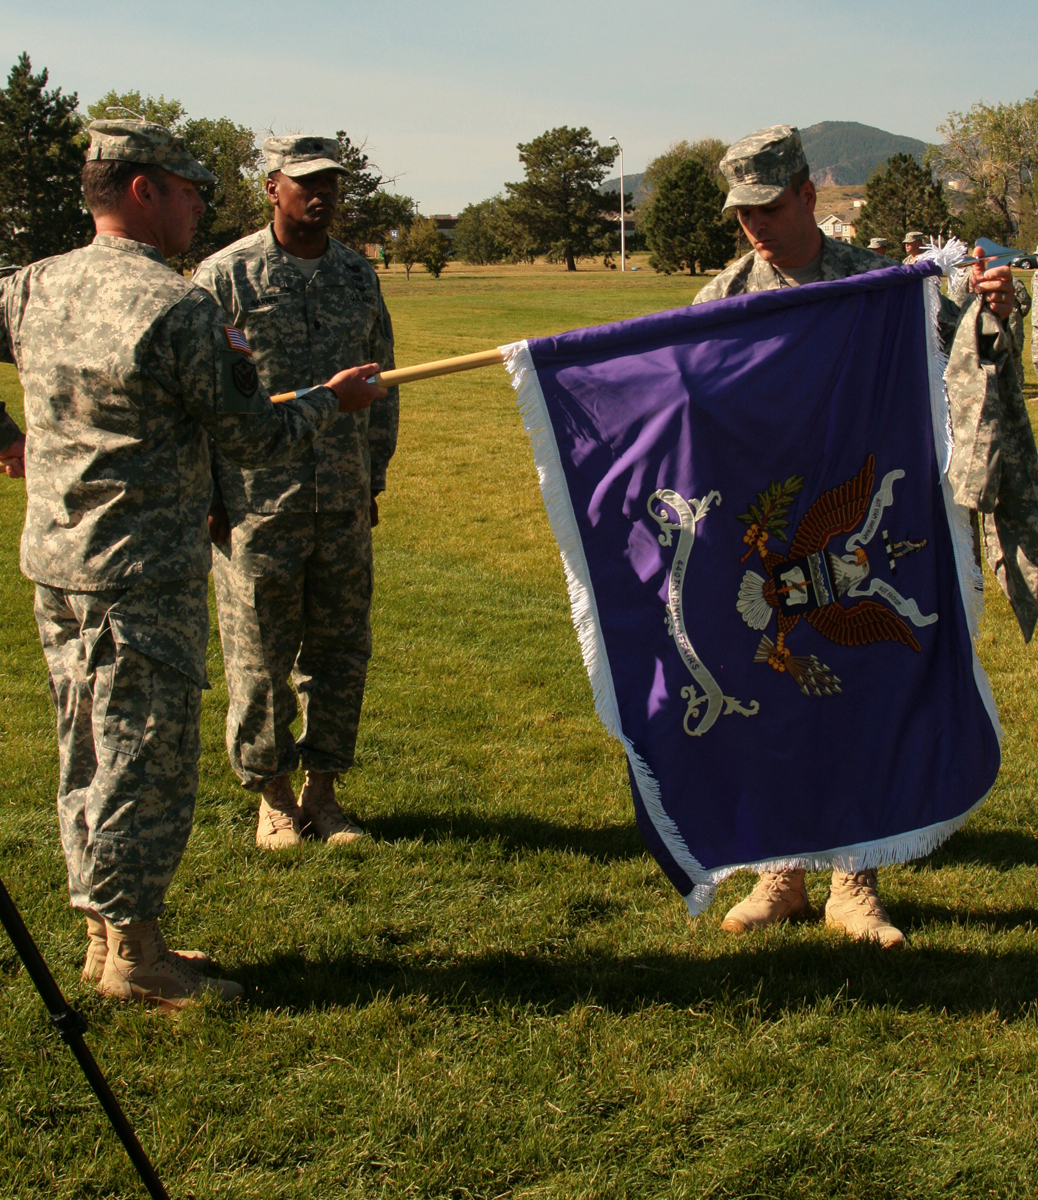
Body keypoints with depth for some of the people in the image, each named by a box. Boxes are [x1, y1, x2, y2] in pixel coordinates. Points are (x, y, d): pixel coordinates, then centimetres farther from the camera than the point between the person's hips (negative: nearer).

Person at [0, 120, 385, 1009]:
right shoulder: (177, 310, -16)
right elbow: (256, 438, -10)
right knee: (147, 759, 1)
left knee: (91, 756, 15)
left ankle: (109, 936, 26)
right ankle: (134, 954, 9)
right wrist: (333, 400, 5)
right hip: (142, 577, -8)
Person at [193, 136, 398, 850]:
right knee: (259, 659, 3)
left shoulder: (358, 275, 11)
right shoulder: (226, 275, -4)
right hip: (257, 506, -4)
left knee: (340, 651, 9)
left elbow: (380, 385, 19)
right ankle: (273, 798, 18)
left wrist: (373, 481, 17)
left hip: (344, 509, 4)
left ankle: (322, 791, 23)